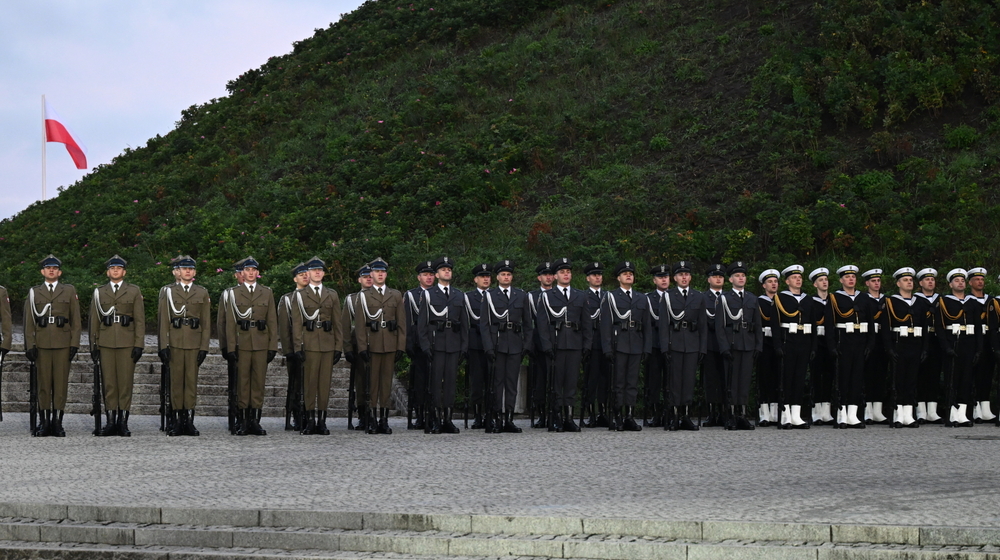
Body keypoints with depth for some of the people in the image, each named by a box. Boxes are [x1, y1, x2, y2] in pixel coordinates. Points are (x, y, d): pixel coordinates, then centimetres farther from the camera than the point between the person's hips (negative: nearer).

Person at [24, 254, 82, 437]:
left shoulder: (69, 291, 8)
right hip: (41, 344, 1)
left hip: (63, 344, -1)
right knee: (43, 383, 1)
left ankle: (57, 422, 3)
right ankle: (44, 422, 5)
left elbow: (76, 320, 6)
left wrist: (75, 344, -2)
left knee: (61, 382, -1)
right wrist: (30, 345, -1)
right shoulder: (34, 293, 10)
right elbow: (29, 322, 8)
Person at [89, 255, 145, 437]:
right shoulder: (99, 292, 11)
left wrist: (139, 345, -4)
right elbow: (94, 321, 12)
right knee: (108, 382, 1)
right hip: (106, 343, 1)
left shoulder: (134, 291, 7)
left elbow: (140, 320, 4)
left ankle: (123, 422, 2)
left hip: (127, 343, -1)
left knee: (126, 382, -2)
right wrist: (93, 346, 5)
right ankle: (111, 421, 5)